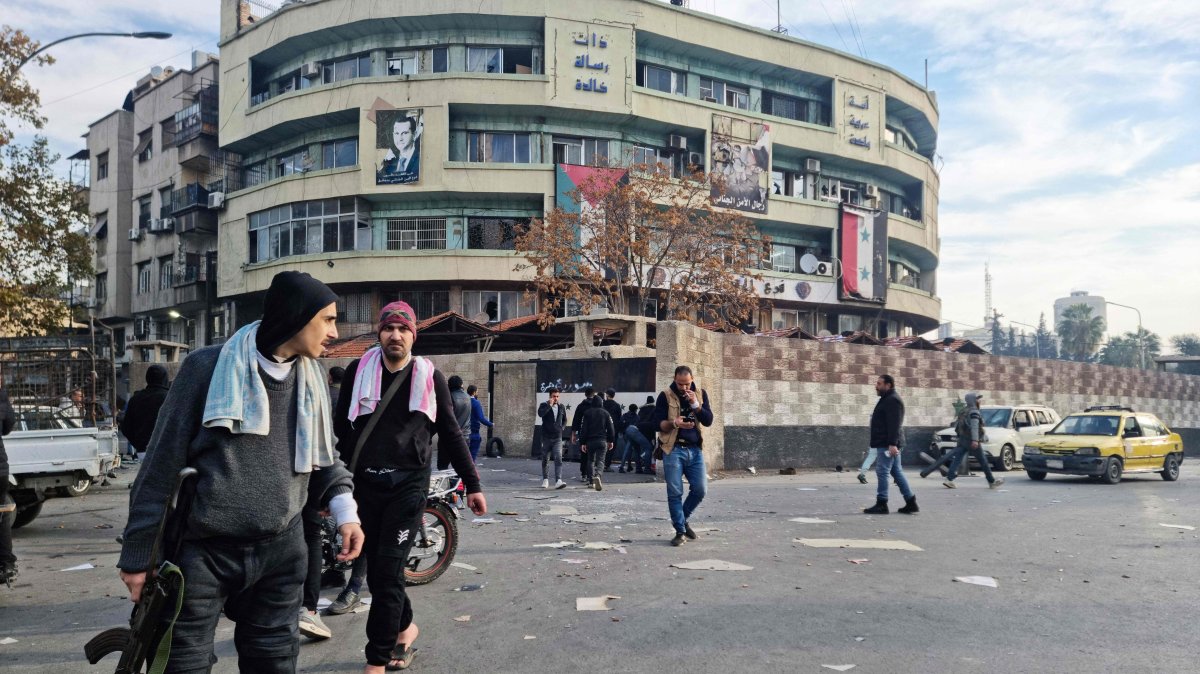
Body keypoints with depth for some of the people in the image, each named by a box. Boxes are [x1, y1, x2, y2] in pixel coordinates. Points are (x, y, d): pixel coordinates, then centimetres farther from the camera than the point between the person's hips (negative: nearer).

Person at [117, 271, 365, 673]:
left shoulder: (312, 379, 7)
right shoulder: (208, 367, -8)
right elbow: (163, 464, -5)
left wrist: (344, 509, -3)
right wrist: (139, 553, -4)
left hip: (281, 553, 4)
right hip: (202, 551, -4)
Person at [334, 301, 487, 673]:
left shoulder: (430, 377, 1)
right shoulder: (358, 370, 3)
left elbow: (451, 433, 7)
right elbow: (340, 428, 8)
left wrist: (472, 484, 5)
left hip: (409, 485, -2)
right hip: (365, 484, 2)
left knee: (388, 571, -9)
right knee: (375, 570, 9)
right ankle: (404, 626, 34)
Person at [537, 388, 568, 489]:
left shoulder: (562, 407, 10)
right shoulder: (544, 405, -1)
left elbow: (564, 420, 25)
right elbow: (540, 414, -24)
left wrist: (562, 428, 8)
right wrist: (549, 405, -20)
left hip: (557, 438, 1)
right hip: (546, 437, -1)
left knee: (558, 459, -15)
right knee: (545, 459, 10)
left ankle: (558, 481, -25)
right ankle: (545, 479, 28)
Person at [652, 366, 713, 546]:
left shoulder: (701, 394, 8)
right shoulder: (665, 396, -2)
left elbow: (708, 421, 0)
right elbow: (658, 423, -5)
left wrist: (695, 404, -15)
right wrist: (674, 423, -24)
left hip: (695, 450, 3)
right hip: (673, 449, -3)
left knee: (700, 489, 1)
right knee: (675, 492, -3)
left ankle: (682, 519, 24)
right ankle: (680, 531, 7)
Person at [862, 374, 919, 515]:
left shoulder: (892, 400, -13)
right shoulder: (886, 399, 20)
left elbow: (894, 424, -22)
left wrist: (892, 443, -28)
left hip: (887, 445, -11)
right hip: (887, 444, 11)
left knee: (882, 471, -9)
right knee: (896, 472, 12)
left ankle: (881, 504, -6)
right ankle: (911, 503, 14)